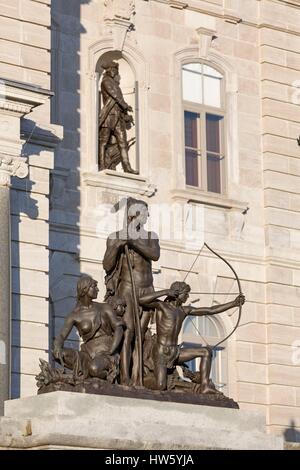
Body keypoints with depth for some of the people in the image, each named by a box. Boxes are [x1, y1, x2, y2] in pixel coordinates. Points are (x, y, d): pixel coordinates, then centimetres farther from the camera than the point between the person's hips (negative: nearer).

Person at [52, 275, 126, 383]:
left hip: (107, 355, -2)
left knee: (94, 368, -37)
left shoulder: (105, 308, 6)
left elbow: (119, 329, -1)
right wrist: (57, 348, -30)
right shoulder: (74, 316, 3)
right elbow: (61, 337, -6)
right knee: (63, 354, -24)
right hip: (89, 355, 2)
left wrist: (110, 352, -16)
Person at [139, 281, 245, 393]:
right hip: (160, 353, -7)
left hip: (175, 352, 7)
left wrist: (234, 303, 8)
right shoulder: (161, 305, -5)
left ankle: (205, 386, -14)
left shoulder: (184, 310, 14)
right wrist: (165, 292, -22)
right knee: (160, 387, -23)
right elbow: (141, 300, -24)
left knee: (206, 351, -5)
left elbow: (211, 310, 14)